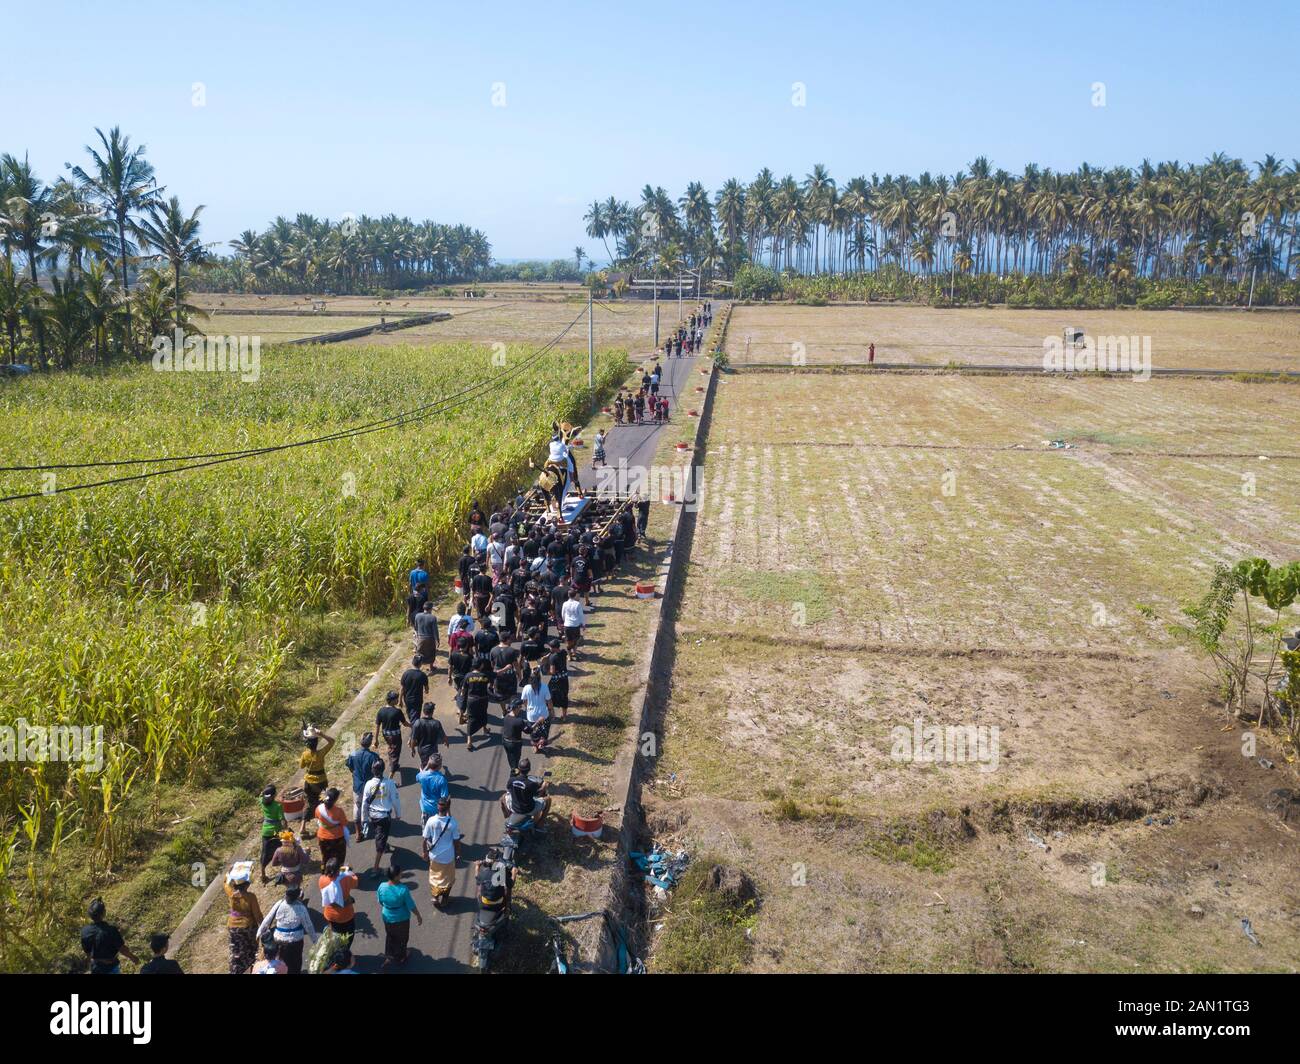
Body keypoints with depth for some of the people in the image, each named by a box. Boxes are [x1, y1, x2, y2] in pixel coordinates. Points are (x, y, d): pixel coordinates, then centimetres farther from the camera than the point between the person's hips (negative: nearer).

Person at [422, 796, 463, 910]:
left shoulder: (431, 821, -19)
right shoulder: (453, 822, -21)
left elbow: (426, 839, -9)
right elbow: (456, 841, -11)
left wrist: (425, 852, 8)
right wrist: (458, 854, 5)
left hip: (434, 856, 1)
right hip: (448, 856, -1)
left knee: (435, 876, 26)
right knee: (448, 878, 22)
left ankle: (435, 897, 31)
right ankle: (444, 899, 32)